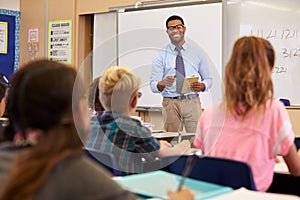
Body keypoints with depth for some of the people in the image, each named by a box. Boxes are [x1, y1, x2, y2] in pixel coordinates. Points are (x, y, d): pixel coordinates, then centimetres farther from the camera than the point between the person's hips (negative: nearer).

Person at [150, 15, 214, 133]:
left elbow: (208, 79, 11)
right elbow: (153, 86, -1)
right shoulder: (161, 56, 6)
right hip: (170, 103, 0)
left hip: (192, 102, 1)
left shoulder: (198, 52, 10)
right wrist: (163, 83, -24)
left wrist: (202, 86, -12)